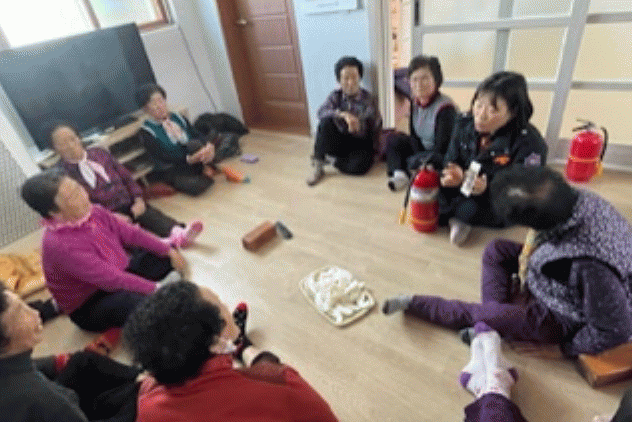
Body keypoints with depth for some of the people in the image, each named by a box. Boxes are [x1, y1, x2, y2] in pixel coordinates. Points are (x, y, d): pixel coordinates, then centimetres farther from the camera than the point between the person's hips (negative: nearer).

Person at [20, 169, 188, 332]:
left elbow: (131, 233, 2)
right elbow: (112, 279, -32)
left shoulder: (92, 212, -8)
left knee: (165, 256, 3)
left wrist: (169, 251, -4)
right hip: (89, 307, -9)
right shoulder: (59, 245, -30)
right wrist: (157, 289, -30)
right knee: (140, 303, -39)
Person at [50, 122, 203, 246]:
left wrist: (138, 199, -3)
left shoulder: (99, 153, 15)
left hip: (129, 204, 4)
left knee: (150, 214, -27)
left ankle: (179, 233, -52)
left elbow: (126, 176, 14)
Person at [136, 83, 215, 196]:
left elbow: (198, 136, 2)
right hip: (170, 172, -6)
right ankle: (206, 176, -5)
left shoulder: (178, 118, 10)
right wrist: (190, 159, -32)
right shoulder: (146, 132, -5)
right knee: (195, 186, -32)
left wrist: (209, 146, -22)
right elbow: (163, 156, -17)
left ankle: (205, 170, -5)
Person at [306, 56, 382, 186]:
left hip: (361, 144, -1)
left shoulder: (368, 99, -3)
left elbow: (375, 127, -4)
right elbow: (321, 112, -20)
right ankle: (317, 166, -20)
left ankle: (330, 159, -7)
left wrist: (357, 125, -20)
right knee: (326, 122, -27)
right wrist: (343, 114, -34)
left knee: (359, 166, -34)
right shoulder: (336, 96, 1)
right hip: (340, 141, 2)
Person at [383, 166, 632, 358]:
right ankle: (497, 314, 1)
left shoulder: (591, 264, -42)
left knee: (489, 316, -11)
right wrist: (526, 282, -8)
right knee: (497, 250, 2)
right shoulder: (572, 199, -23)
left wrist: (563, 349, -11)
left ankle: (415, 304, 7)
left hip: (566, 317, -7)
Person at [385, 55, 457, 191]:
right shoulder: (415, 102, -1)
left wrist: (419, 160, -22)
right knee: (394, 139, -1)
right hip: (422, 150, 8)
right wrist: (419, 157, -7)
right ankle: (399, 174, -14)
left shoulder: (445, 108, -24)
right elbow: (414, 135, 5)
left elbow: (442, 147, -22)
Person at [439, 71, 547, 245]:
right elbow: (450, 162, -1)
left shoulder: (529, 143, -21)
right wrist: (453, 175, -27)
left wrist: (487, 189, -42)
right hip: (465, 189, 5)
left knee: (470, 209, -34)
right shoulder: (464, 125, -6)